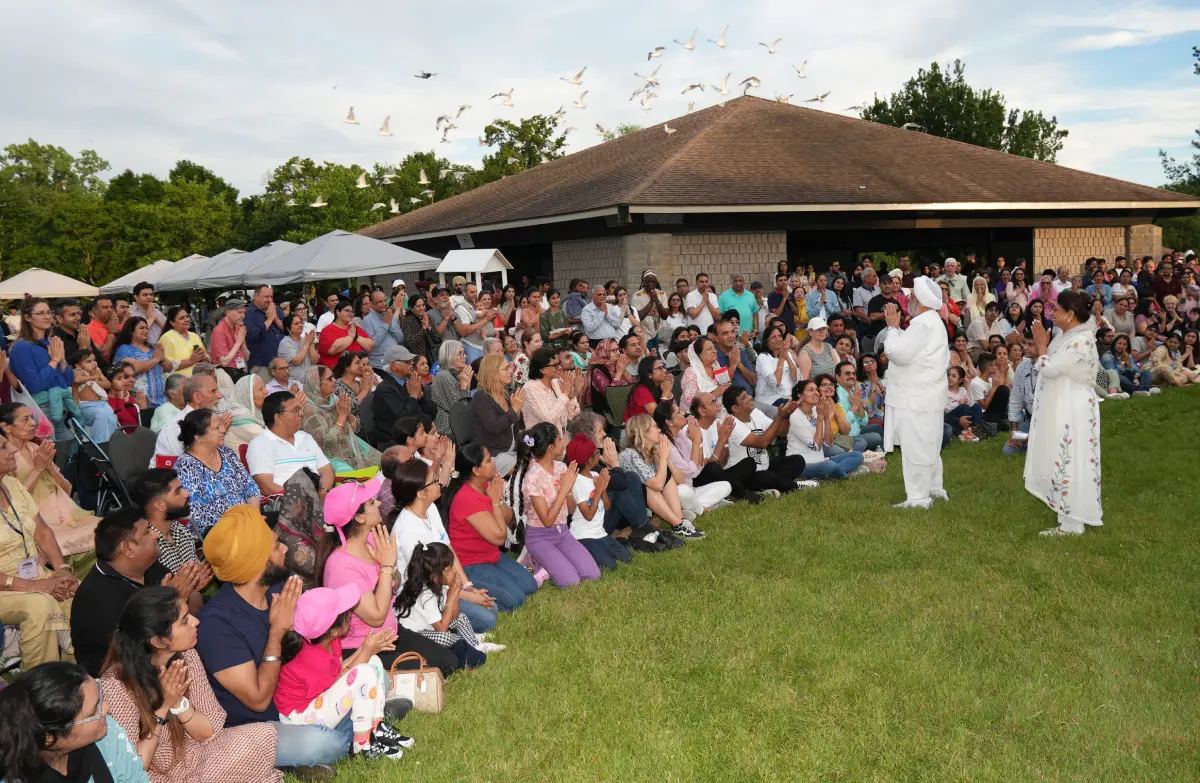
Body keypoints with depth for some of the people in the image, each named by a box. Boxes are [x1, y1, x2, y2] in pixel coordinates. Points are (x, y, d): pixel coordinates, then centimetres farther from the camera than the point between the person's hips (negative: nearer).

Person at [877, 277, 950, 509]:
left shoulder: (923, 324, -18)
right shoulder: (932, 321, 17)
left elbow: (899, 353, -22)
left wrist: (893, 327, -12)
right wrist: (895, 328, 12)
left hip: (916, 399, -11)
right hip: (924, 396, 11)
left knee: (915, 447, -5)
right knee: (926, 446, 19)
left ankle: (918, 498, 0)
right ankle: (934, 489, 29)